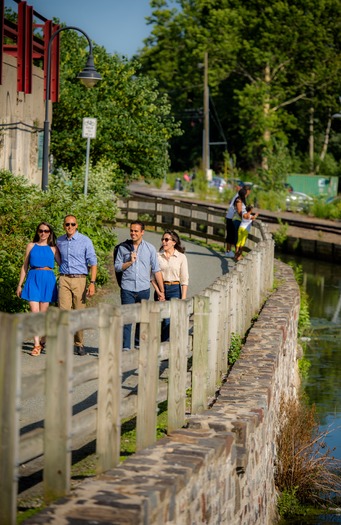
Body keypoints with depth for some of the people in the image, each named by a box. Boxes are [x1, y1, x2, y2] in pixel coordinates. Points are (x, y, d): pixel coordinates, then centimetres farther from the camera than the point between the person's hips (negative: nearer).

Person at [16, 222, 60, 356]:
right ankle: (37, 345, -12)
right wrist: (20, 285, 10)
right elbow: (25, 266, 13)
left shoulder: (53, 248, 10)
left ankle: (42, 341, 18)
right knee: (34, 312, -10)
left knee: (43, 313, 3)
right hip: (33, 279, 0)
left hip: (48, 280, 0)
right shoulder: (31, 246, 10)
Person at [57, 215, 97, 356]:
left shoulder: (85, 241, -1)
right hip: (64, 279, 2)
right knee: (64, 311, -10)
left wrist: (92, 283, -11)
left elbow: (93, 263, -2)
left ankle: (79, 344, 12)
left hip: (79, 279, -2)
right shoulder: (59, 241, 10)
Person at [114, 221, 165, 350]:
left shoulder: (150, 248, 6)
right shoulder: (123, 247, 6)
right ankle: (125, 347, -9)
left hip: (144, 289, 1)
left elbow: (156, 270, 7)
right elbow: (117, 267, 8)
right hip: (127, 288, -1)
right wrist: (130, 262, -9)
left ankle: (139, 345, 21)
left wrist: (161, 291, 5)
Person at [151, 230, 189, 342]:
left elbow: (184, 280, 1)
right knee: (162, 321, 5)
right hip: (160, 289, 2)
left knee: (169, 321, -11)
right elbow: (153, 276, 6)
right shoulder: (158, 256, 3)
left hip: (175, 290, -2)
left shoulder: (181, 257, -1)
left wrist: (183, 298, -4)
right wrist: (158, 291, -6)